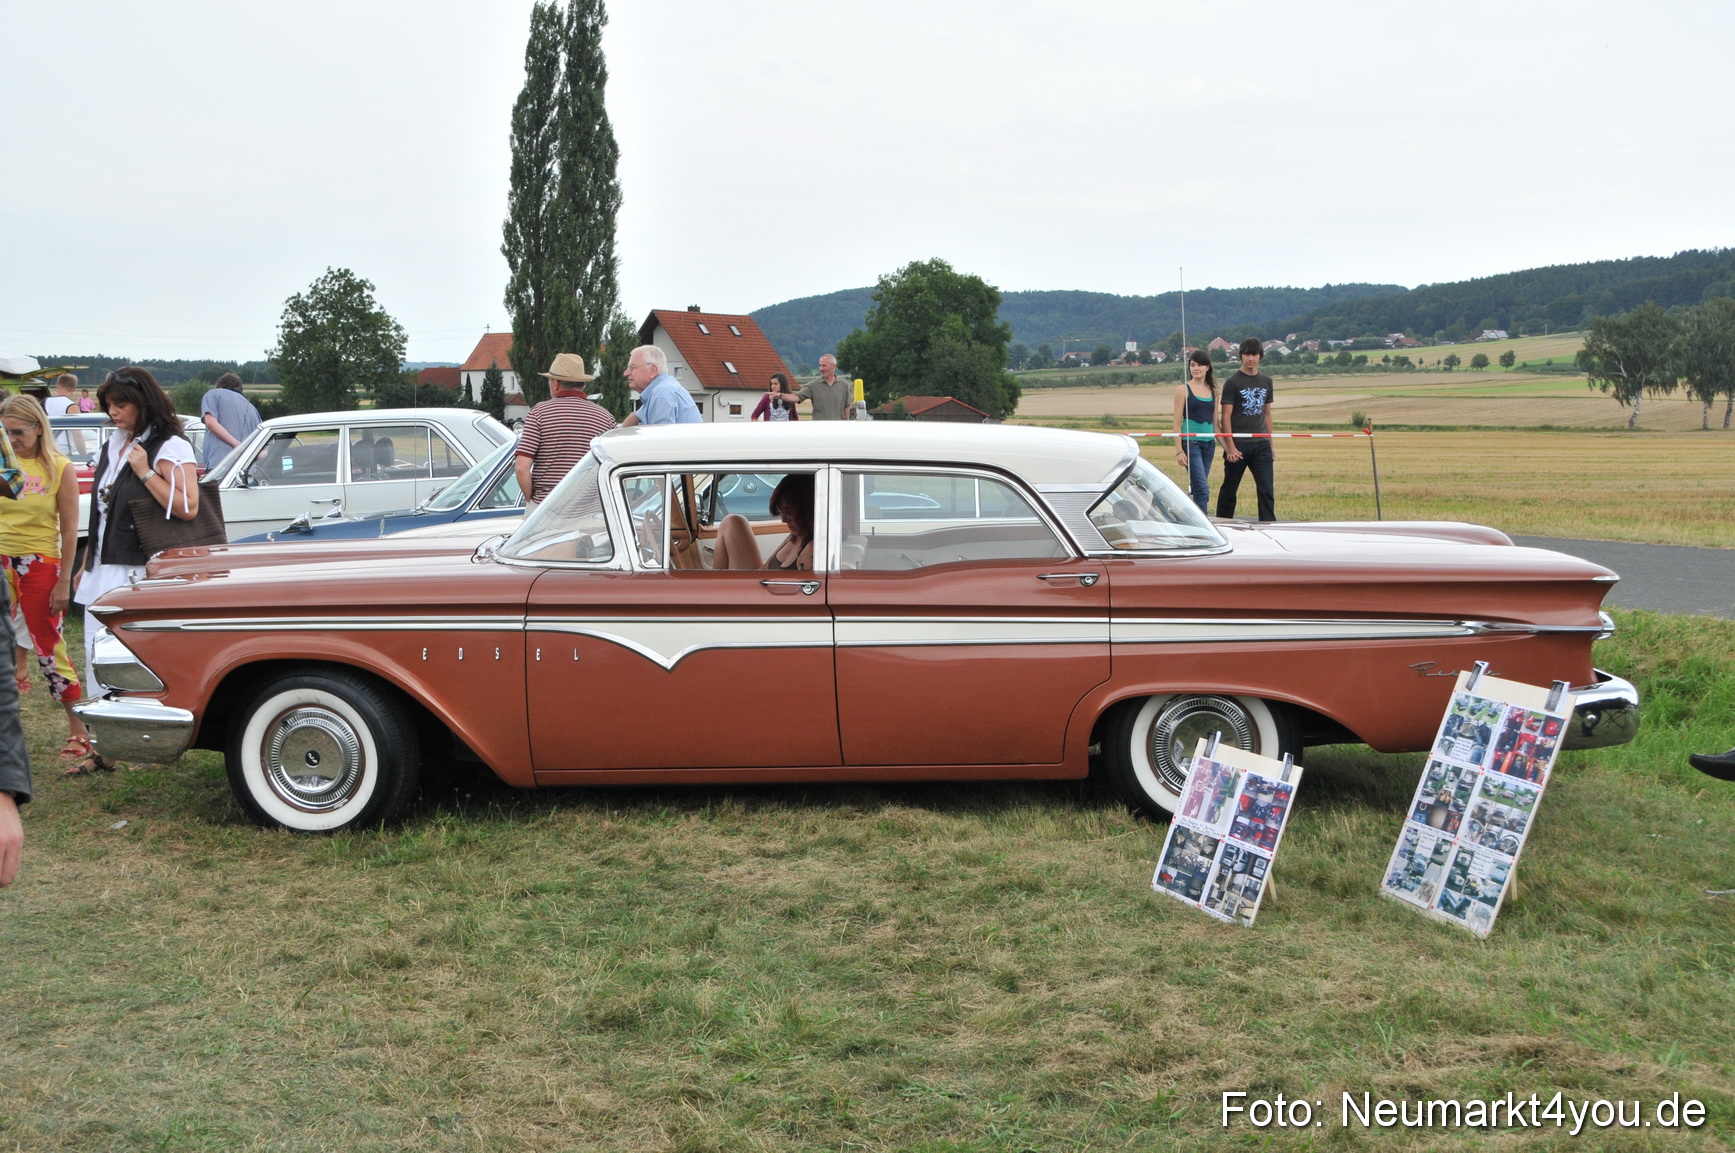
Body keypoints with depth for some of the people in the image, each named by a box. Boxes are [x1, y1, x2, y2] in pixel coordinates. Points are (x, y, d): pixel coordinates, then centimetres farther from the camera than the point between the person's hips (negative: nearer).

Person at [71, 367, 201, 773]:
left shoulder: (171, 448, -7)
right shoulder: (111, 447, 17)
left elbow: (187, 508, -18)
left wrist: (145, 472, -19)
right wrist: (86, 565, 21)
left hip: (141, 574, -8)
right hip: (102, 573, 8)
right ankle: (104, 749, 13)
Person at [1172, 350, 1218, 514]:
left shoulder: (1213, 390, 13)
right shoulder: (1183, 389, -2)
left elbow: (1215, 422, 17)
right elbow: (1177, 422, -4)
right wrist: (1179, 450, -11)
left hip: (1209, 443, 5)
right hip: (1191, 441, -5)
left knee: (1198, 487, 8)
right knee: (1202, 488, -14)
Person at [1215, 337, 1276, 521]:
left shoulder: (1266, 382, 12)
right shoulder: (1233, 382, -4)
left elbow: (1267, 414, 18)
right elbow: (1225, 417, -8)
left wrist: (1270, 444, 15)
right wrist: (1230, 447, -15)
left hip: (1261, 445, 4)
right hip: (1238, 445, -4)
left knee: (1267, 490, -3)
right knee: (1229, 489, 5)